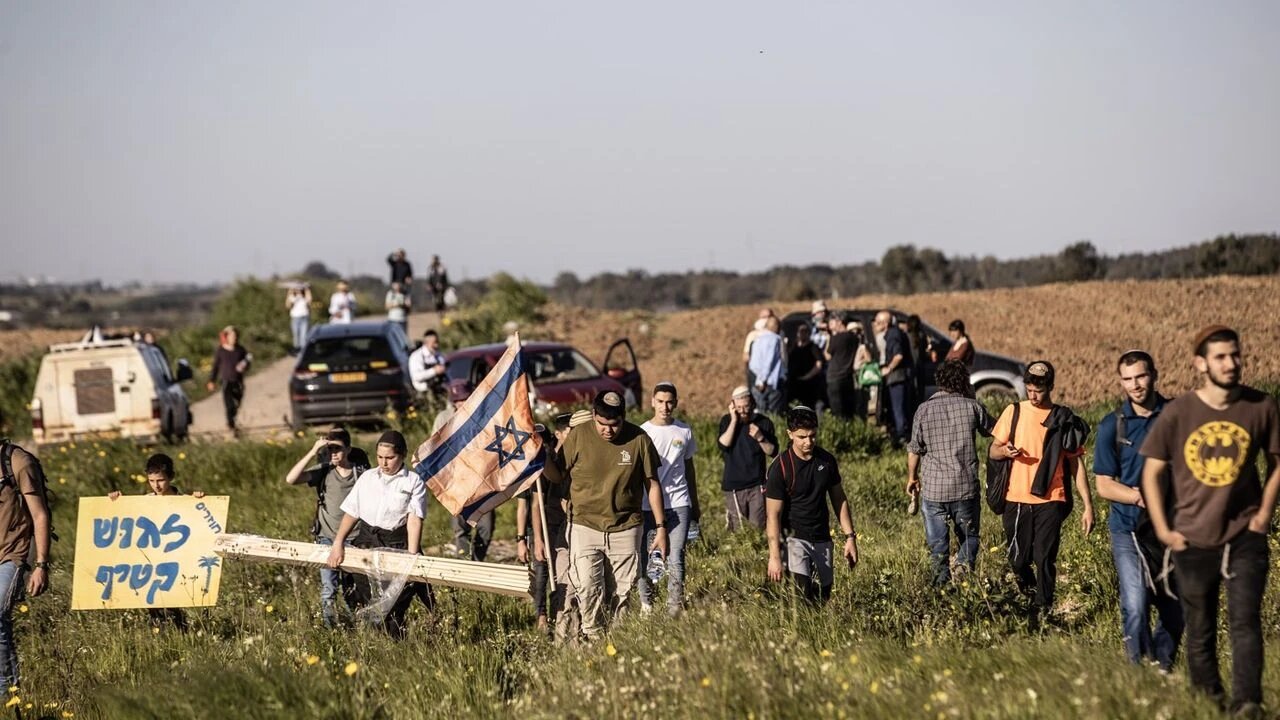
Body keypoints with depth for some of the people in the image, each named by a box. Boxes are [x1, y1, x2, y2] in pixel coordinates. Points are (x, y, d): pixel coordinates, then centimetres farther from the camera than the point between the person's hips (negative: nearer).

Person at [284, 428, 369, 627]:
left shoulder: (362, 473, -2)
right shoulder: (323, 471, -2)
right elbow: (290, 479, -15)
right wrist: (312, 452, -19)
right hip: (328, 538, 0)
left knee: (352, 592, 11)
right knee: (329, 590, -9)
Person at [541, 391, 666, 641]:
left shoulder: (638, 439, -3)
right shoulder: (578, 436, -4)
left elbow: (652, 484, 5)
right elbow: (557, 475, 5)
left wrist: (661, 527, 5)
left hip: (624, 530, 1)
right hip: (585, 526, 0)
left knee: (620, 594, 2)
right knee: (587, 589, -14)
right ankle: (595, 639, -4)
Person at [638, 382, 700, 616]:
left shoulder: (684, 431, 9)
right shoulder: (642, 432, 1)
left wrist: (695, 504, 23)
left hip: (678, 503, 1)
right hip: (648, 505, -1)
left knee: (676, 557, -7)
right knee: (643, 555, 1)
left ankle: (675, 608, -6)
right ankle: (646, 601, 16)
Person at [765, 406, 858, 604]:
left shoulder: (826, 460, 2)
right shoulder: (780, 467, -14)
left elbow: (839, 499, 12)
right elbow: (774, 515, -13)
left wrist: (850, 537, 7)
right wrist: (774, 556, -18)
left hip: (822, 539, 5)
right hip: (793, 538, -5)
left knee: (823, 596, 7)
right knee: (803, 591, -25)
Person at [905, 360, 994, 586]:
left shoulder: (924, 410, -3)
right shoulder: (971, 406, -4)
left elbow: (914, 450, 2)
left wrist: (912, 477, 15)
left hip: (933, 488, 0)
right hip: (966, 487, 0)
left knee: (937, 542, 10)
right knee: (969, 536, 15)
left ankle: (942, 584, 6)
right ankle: (964, 567, -5)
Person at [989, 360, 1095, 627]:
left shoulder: (1063, 420, 3)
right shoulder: (1014, 412, 6)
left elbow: (1076, 464, 6)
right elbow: (992, 451, 11)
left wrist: (1088, 505, 1)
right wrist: (1005, 451, -14)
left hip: (1050, 500, -2)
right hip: (1016, 500, 2)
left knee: (1044, 558, -11)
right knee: (1018, 560, 5)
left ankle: (1040, 610, 0)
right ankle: (1030, 591, 35)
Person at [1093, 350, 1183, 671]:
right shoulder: (1112, 425, 3)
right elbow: (1104, 485, 3)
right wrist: (1139, 497, -15)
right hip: (1129, 529, -1)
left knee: (1174, 608, 7)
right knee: (1135, 606, -15)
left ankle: (1164, 667, 26)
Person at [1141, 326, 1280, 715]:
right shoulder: (1177, 414, -5)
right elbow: (1151, 472, 2)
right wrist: (1163, 530, -3)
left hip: (1244, 537, -1)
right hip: (1193, 540, 1)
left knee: (1245, 622, -13)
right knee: (1200, 632, 11)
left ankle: (1247, 705, -17)